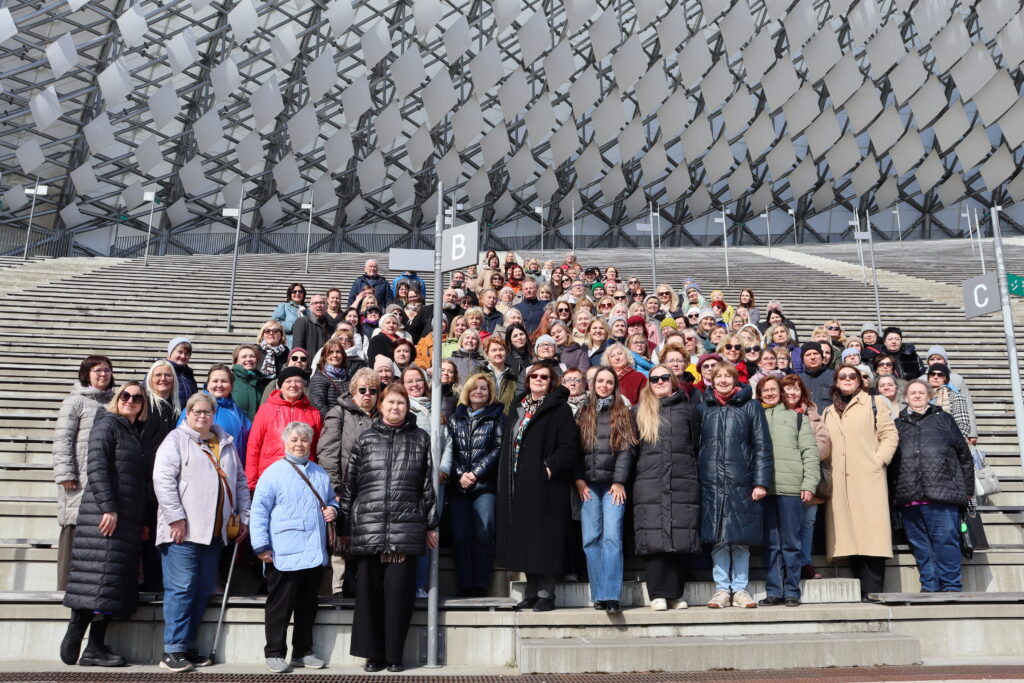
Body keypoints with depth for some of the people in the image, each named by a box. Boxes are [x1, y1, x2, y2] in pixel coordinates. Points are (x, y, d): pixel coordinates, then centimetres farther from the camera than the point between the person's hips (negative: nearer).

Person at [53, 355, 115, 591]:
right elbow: (62, 439, -5)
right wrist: (65, 474, -12)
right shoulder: (75, 401, 1)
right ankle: (67, 587, 4)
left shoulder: (113, 402, 17)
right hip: (80, 480, -5)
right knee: (75, 530, -2)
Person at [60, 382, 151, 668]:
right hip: (104, 513, -7)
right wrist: (107, 507, -20)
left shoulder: (139, 434, 19)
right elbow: (96, 466, -13)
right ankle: (74, 638, -1)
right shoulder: (107, 424, -2)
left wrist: (143, 521, 17)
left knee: (117, 581, 4)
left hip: (128, 519, 7)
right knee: (99, 574, -10)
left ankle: (95, 648, 6)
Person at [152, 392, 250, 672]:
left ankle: (187, 645, 18)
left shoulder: (226, 443, 18)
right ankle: (173, 651, 1)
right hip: (183, 530, -6)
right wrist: (176, 517, -16)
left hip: (215, 531, 6)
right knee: (181, 588, -5)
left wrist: (243, 517, 14)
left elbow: (240, 482, 21)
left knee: (204, 589, 8)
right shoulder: (176, 439, 0)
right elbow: (163, 479, -10)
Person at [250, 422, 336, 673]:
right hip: (284, 555, -5)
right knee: (280, 605, 2)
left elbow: (331, 500, 28)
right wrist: (261, 546, -11)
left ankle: (303, 652, 24)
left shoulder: (320, 473, 14)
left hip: (314, 553, 6)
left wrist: (332, 511, 4)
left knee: (308, 605, 13)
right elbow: (258, 511, -6)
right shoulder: (273, 473, -4)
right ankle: (275, 653, 14)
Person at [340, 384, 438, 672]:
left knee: (399, 590, 0)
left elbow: (428, 484, 11)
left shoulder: (420, 439, 10)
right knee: (370, 590, 3)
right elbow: (349, 484, 10)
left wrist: (431, 524, 9)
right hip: (368, 527, 1)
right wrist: (345, 526, 8)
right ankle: (373, 653, 14)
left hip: (406, 528, 0)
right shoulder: (365, 439, 10)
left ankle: (394, 654, 11)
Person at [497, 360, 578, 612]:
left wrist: (550, 468, -21)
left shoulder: (559, 409, -3)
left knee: (543, 537, -4)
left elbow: (569, 447, -10)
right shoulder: (517, 409, 18)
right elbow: (506, 444, 21)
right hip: (517, 485, 7)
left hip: (544, 485, -6)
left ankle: (546, 593, 5)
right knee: (523, 537, 9)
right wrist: (505, 477, 11)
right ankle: (532, 592, 19)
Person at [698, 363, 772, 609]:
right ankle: (722, 589, 12)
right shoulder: (704, 408, 11)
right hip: (711, 484, 1)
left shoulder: (751, 407, 6)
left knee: (741, 539, 3)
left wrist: (761, 482, -6)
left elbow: (762, 447, 2)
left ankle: (739, 589, 13)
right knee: (718, 539, 3)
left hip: (742, 483, -1)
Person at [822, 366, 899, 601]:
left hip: (868, 478, -3)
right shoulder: (828, 413, 22)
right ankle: (860, 590, 3)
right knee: (849, 534, -1)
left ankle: (872, 590, -9)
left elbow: (890, 434, 3)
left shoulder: (872, 404, 10)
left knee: (871, 533, -10)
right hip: (839, 482, 4)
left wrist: (880, 460, -8)